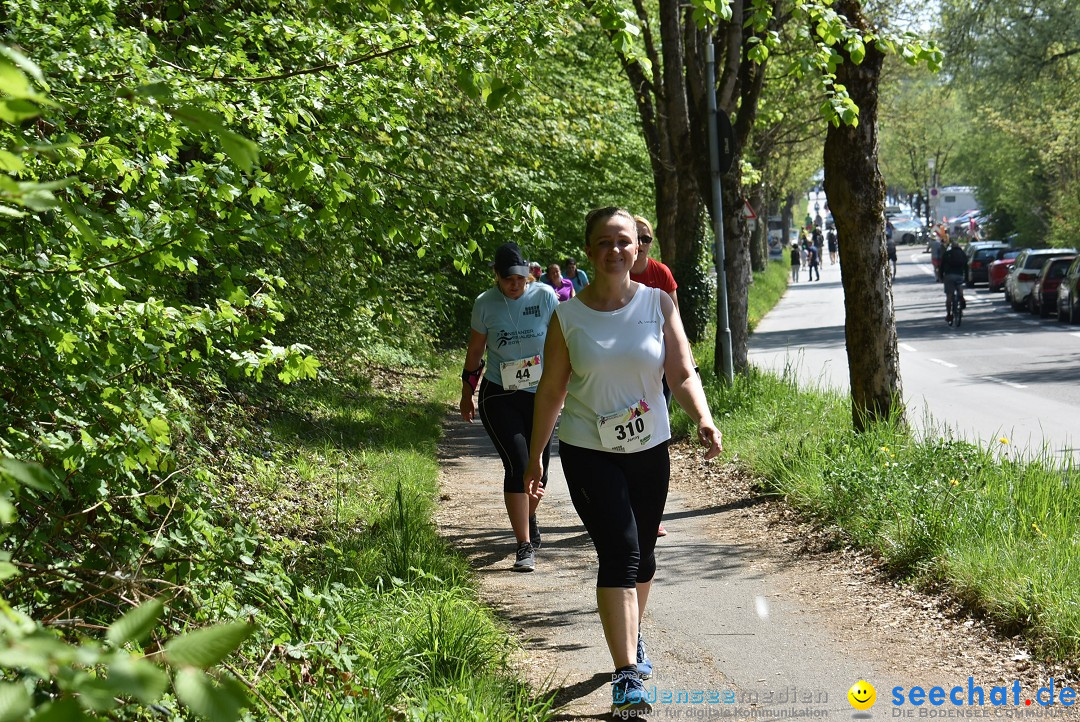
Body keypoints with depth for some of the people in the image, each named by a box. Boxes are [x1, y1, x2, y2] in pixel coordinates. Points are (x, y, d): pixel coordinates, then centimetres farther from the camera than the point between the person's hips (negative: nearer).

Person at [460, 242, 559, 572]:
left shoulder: (545, 296, -3)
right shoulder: (485, 304, -3)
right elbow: (475, 350, 8)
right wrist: (466, 393, 12)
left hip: (539, 395, 2)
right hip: (499, 396, -2)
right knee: (518, 465, -16)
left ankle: (529, 518, 43)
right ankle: (525, 546, -14)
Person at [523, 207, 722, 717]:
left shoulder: (658, 304, -2)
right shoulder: (568, 316, -5)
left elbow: (683, 374, -6)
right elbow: (551, 390, 2)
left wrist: (703, 420, -24)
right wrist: (534, 457, 5)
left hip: (648, 450, 3)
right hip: (589, 452, -3)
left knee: (642, 554, 14)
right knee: (619, 551, -16)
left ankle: (631, 641, 41)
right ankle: (627, 676, -17)